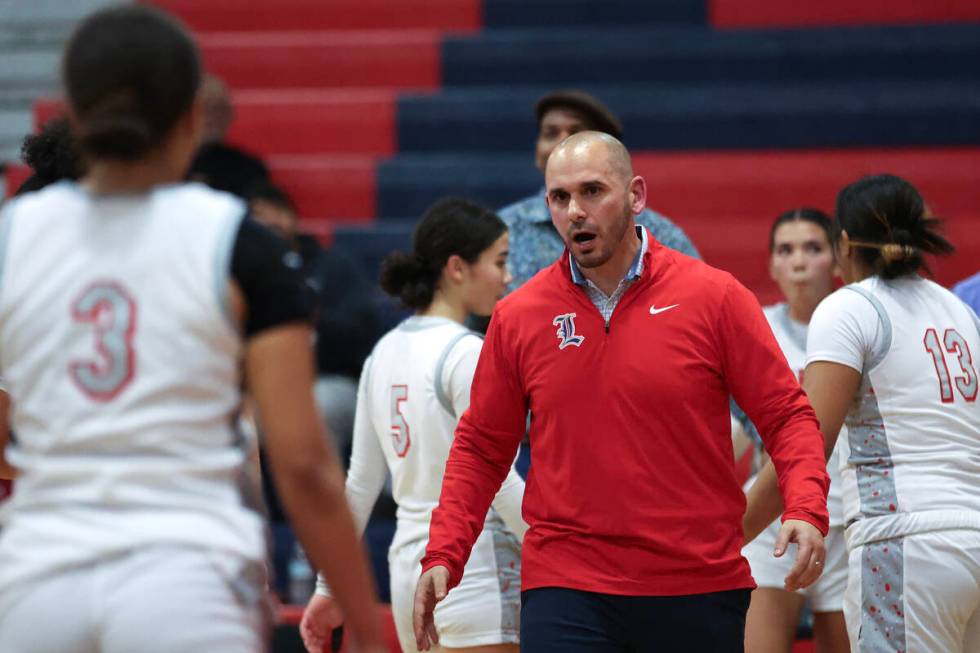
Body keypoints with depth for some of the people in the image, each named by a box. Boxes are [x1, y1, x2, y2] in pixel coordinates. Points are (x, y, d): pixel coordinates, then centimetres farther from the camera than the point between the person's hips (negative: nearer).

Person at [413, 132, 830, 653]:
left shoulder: (715, 297, 0)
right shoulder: (516, 317, 5)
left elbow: (786, 415, 1)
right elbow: (481, 448, 12)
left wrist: (806, 511, -15)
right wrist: (443, 555, 2)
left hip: (700, 588, 0)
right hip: (565, 589, 0)